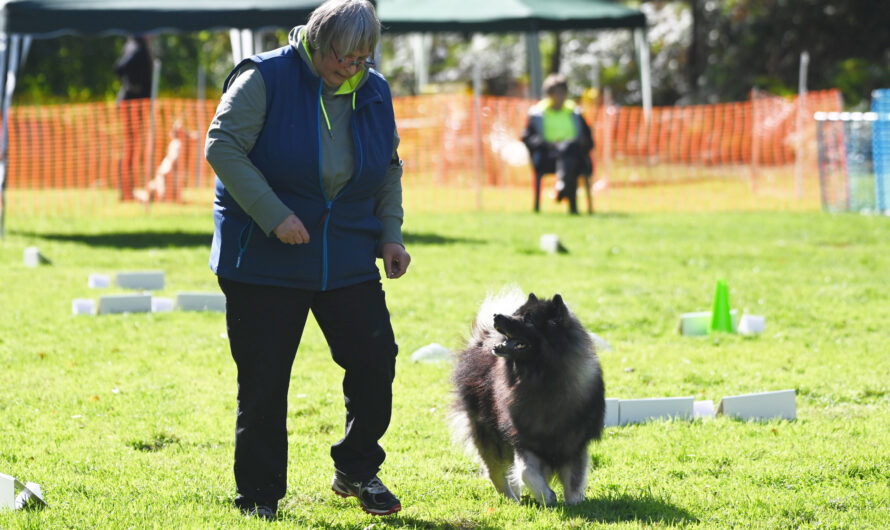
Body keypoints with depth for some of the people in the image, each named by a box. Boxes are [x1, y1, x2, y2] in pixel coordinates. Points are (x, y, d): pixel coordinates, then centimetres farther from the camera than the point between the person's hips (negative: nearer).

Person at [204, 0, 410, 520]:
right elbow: (222, 146, -16)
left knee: (376, 359, 1)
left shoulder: (375, 93, 5)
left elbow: (389, 169, 17)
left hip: (347, 259, 5)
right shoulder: (265, 78, -13)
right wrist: (273, 215, -23)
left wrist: (390, 235, 5)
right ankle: (259, 497, 12)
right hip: (264, 260, -5)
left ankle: (356, 471, 23)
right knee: (263, 381, -2)